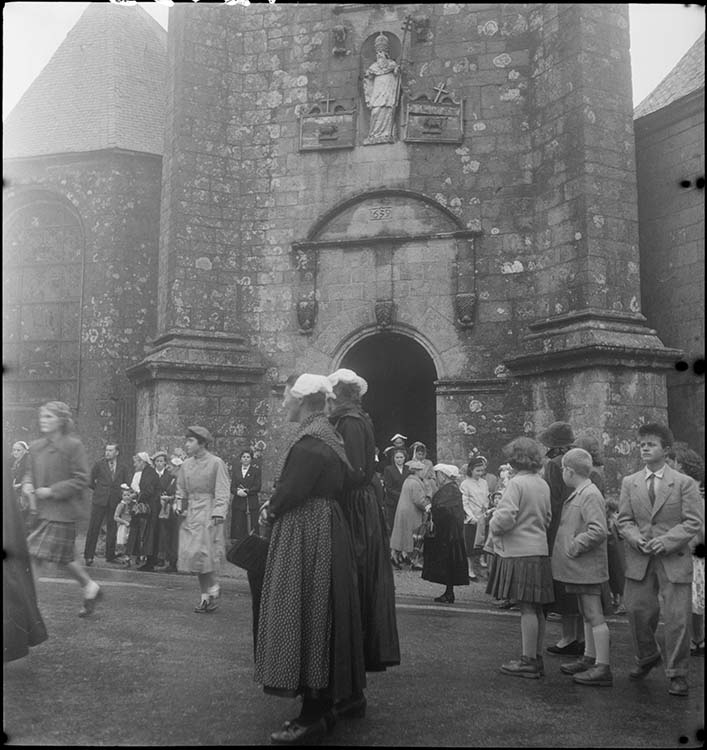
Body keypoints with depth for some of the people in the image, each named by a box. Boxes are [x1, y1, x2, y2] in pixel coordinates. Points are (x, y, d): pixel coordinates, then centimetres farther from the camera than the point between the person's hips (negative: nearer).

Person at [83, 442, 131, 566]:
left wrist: (122, 494, -3)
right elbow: (91, 482, 8)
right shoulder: (99, 465, 3)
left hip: (115, 503, 1)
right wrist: (100, 490, 8)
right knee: (93, 528, -1)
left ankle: (110, 556, 15)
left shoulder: (123, 469, 7)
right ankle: (88, 556, 5)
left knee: (112, 530, 6)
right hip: (99, 501, -1)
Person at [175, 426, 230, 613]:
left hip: (208, 513, -6)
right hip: (191, 514, 6)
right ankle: (206, 596, 15)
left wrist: (217, 515, -15)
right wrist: (181, 507, 5)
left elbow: (222, 492, -8)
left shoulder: (216, 463, -6)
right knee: (194, 555, 5)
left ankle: (213, 588, 9)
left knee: (202, 553, -13)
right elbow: (181, 490, 19)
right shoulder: (186, 465, 10)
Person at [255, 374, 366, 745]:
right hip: (325, 530, 10)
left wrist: (270, 510, -3)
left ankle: (314, 716, 5)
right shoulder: (324, 433, 13)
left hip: (306, 536, -10)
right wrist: (275, 505, 9)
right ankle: (346, 693, 30)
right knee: (324, 616, 18)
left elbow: (292, 490, -22)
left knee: (306, 615, -4)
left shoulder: (311, 439, -18)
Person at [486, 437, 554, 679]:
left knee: (526, 608, -4)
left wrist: (493, 527, -3)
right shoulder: (543, 484, 10)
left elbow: (506, 516, -21)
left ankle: (529, 662, 2)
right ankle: (536, 658, 22)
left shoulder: (517, 483, -15)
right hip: (539, 548, 8)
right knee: (536, 608, 13)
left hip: (519, 552, -8)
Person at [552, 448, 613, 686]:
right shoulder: (578, 494, 12)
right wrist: (570, 547, 13)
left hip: (588, 568, -10)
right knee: (587, 615, 19)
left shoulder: (591, 495, -18)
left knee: (595, 616, -4)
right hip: (579, 568, 10)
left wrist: (574, 547, -19)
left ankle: (602, 668, 3)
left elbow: (599, 531, -26)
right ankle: (590, 659, 31)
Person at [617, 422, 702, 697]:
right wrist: (637, 539, -12)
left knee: (677, 618, -1)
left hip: (674, 559, -3)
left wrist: (666, 541, -17)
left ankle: (677, 675, 17)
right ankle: (646, 657, 35)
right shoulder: (629, 483, 8)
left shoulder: (685, 483, -1)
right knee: (638, 611, 8)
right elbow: (624, 520, 8)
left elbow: (694, 522, -5)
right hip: (639, 560, 3)